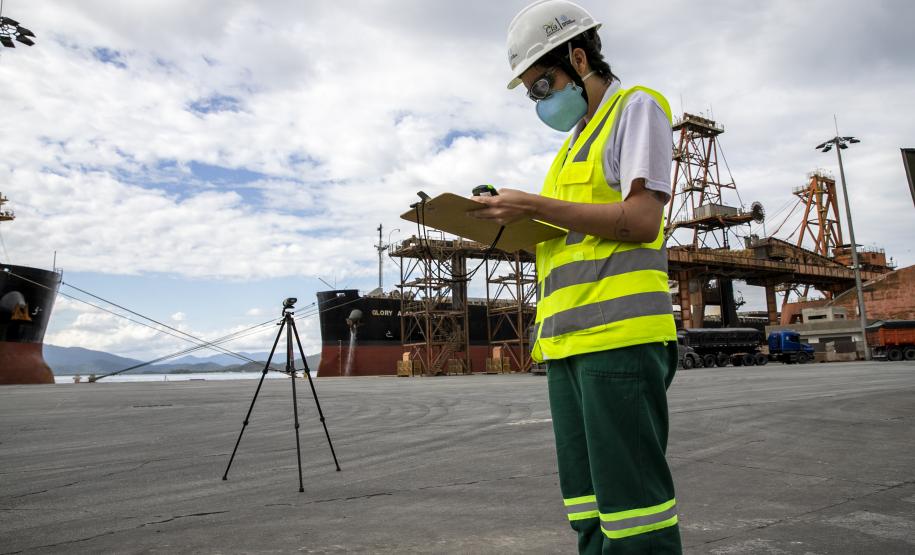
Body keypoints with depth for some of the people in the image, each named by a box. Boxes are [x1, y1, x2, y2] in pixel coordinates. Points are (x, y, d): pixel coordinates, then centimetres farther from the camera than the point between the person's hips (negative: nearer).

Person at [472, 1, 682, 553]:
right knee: (589, 503, 12)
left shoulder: (637, 108, 3)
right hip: (567, 341, 9)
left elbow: (640, 220, -12)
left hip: (619, 334, -8)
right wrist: (513, 227, 10)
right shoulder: (576, 141, 27)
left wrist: (534, 206, -11)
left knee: (631, 496, -5)